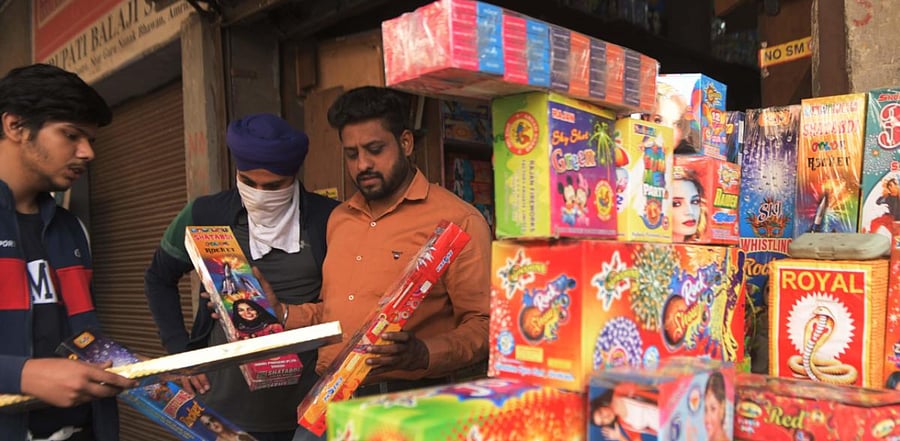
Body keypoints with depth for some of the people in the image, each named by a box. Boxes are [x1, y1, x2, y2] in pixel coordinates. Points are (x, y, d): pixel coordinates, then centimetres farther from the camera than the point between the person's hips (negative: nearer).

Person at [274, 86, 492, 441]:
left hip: (409, 402, -5)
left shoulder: (457, 221, -6)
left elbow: (482, 325, -10)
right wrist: (282, 314, 11)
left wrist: (424, 354, -24)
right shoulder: (339, 219, 17)